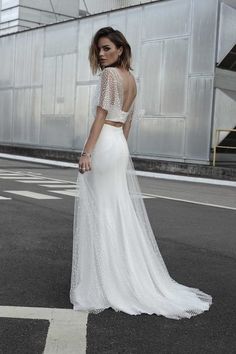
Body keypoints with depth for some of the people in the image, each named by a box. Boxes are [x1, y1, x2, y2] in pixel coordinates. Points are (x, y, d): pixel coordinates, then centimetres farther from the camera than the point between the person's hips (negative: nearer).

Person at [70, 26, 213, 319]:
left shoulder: (109, 74, -9)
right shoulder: (131, 79, 16)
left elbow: (101, 116, -17)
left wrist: (86, 152, -19)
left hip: (103, 145, -9)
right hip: (120, 147, 9)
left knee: (99, 213, -4)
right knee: (120, 213, 12)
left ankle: (102, 284, 1)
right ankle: (128, 279, 20)